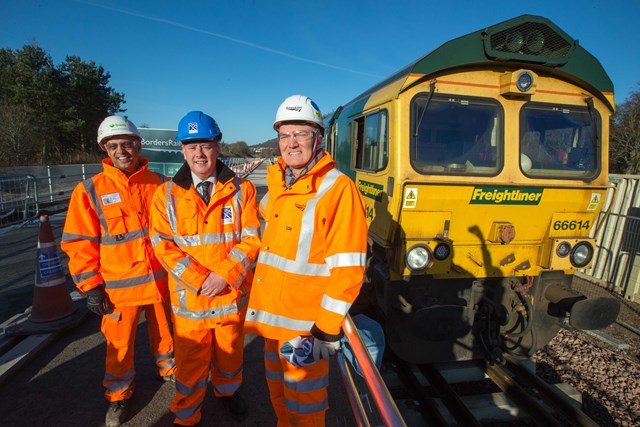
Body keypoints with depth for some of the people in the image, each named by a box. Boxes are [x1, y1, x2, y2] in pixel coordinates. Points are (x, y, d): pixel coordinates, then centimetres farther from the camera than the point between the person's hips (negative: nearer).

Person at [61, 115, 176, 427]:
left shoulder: (158, 184, -2)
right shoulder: (90, 190, -6)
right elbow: (79, 244, -4)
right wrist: (91, 287, -5)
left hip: (162, 280, 2)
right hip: (119, 287, -1)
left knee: (164, 332, 19)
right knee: (120, 345, 12)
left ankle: (168, 370, 45)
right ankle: (119, 395, 37)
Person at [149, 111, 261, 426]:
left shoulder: (241, 190, -5)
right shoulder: (167, 194, -2)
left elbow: (251, 239, -8)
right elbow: (163, 246, -7)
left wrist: (224, 275, -19)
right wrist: (199, 280, -17)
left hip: (232, 293, 1)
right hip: (189, 297, 0)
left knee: (230, 352, 22)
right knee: (190, 360, 15)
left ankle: (227, 390, 52)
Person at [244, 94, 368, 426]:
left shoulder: (337, 188, -17)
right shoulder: (276, 187, 6)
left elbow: (348, 269, -20)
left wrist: (327, 330, -18)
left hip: (305, 328, -7)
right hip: (271, 320, 7)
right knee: (279, 396, 26)